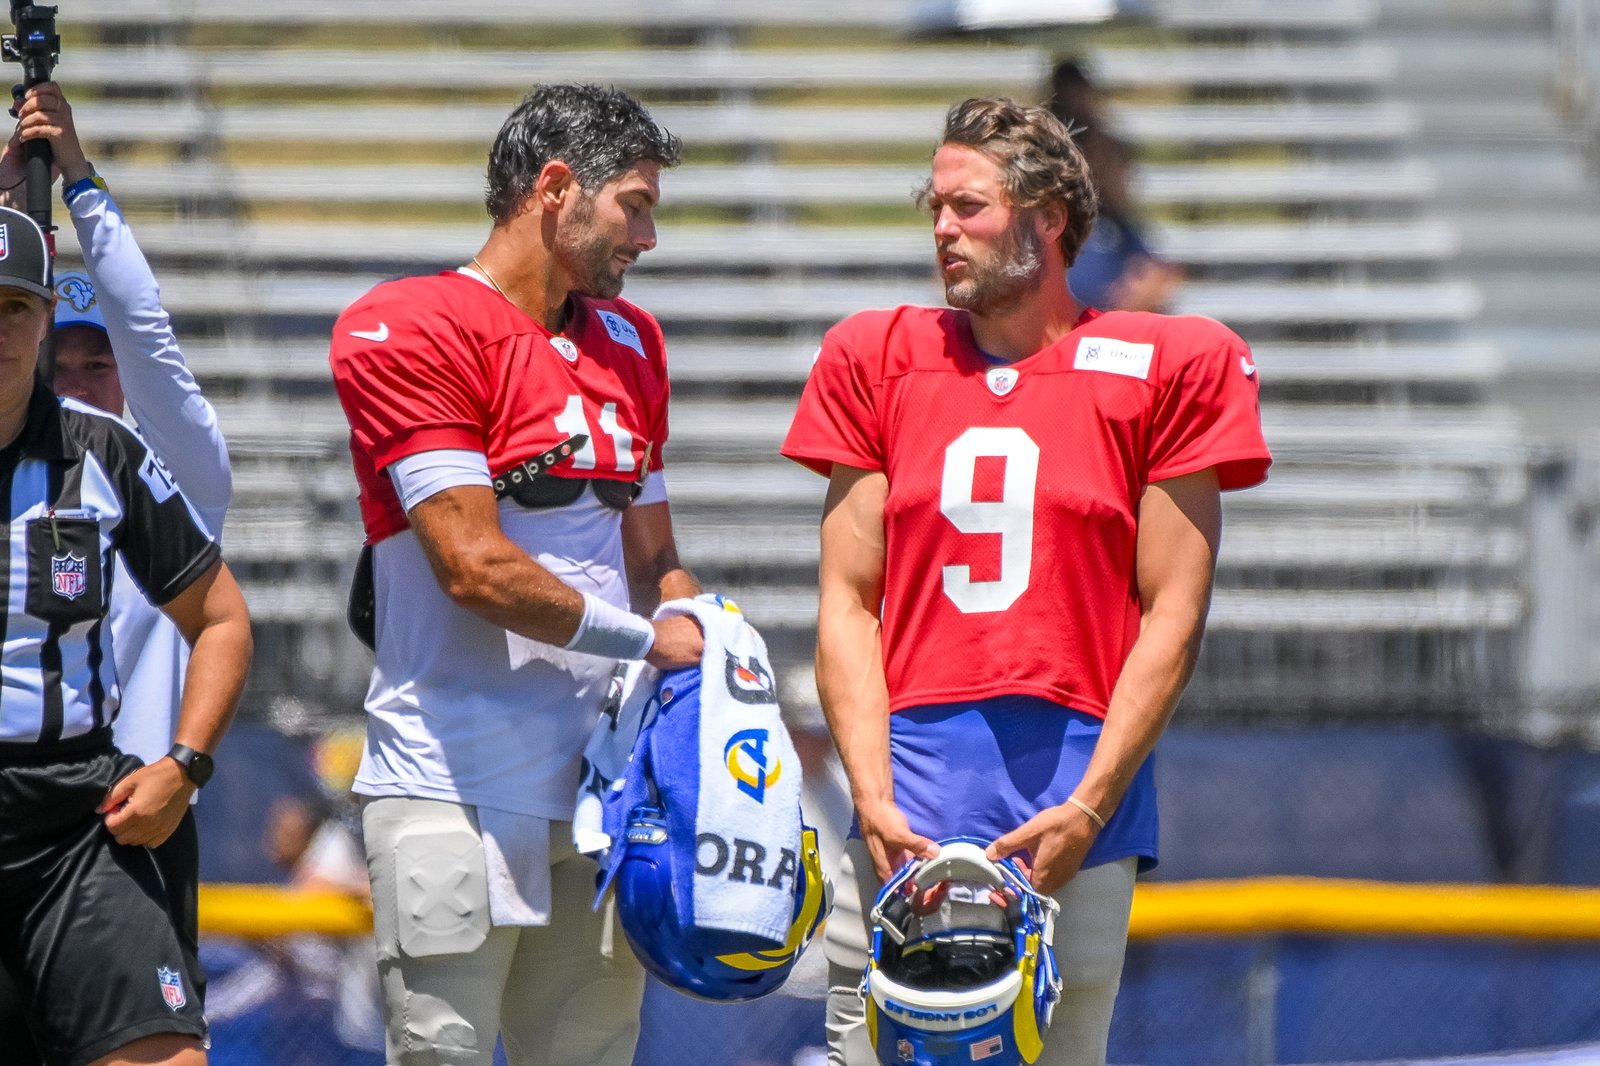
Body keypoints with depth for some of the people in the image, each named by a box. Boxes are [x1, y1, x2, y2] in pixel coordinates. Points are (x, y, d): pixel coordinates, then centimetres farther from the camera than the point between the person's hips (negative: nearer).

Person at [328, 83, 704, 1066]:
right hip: (456, 792, -7)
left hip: (603, 792, 7)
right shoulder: (408, 329, -8)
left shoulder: (629, 342, 18)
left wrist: (707, 664, 4)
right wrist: (645, 639, -6)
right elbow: (476, 568, -14)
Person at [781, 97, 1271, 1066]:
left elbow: (1174, 615, 2)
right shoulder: (879, 360, 13)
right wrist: (874, 797, -3)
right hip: (912, 782, 2)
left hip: (1080, 779, -2)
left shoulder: (1159, 368, 5)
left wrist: (1089, 806, -8)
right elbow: (849, 601, 10)